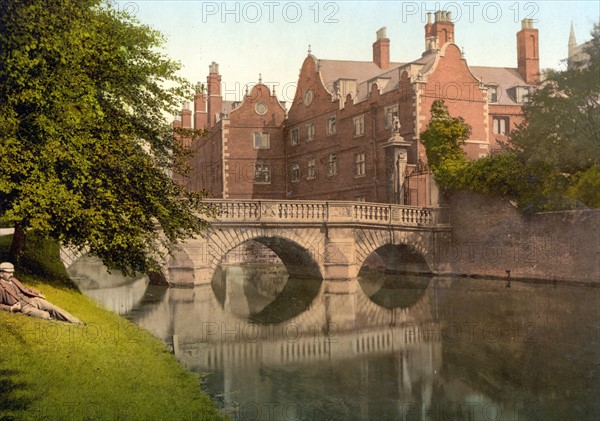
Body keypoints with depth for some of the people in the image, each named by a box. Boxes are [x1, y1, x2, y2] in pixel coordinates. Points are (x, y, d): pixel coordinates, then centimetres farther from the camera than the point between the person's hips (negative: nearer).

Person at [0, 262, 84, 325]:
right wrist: (11, 308, -17)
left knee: (55, 308, -7)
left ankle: (77, 322, -6)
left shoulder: (13, 280, 16)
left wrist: (38, 293, 17)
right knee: (45, 315, -28)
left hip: (32, 299, 7)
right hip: (24, 307, -7)